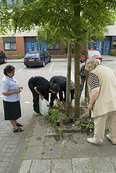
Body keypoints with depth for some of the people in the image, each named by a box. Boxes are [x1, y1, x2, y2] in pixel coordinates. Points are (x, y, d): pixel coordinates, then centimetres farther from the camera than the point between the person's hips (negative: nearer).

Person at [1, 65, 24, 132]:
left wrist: (18, 88, -2)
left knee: (15, 112, 24)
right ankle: (15, 128, 23)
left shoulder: (12, 77, 1)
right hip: (9, 101, -9)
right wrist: (15, 91, -28)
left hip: (15, 99, 9)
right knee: (11, 114, 8)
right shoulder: (5, 81, -26)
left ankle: (16, 123, 45)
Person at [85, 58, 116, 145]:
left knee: (99, 123, 11)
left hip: (103, 103, -8)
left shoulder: (94, 73, -12)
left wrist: (90, 103, -10)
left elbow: (95, 91, -21)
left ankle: (98, 140, 28)